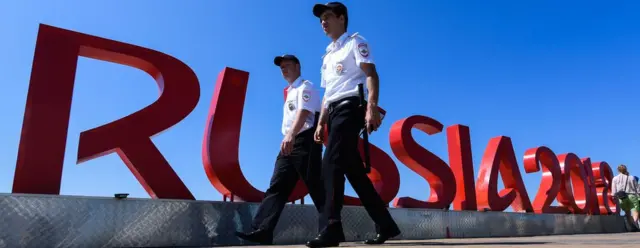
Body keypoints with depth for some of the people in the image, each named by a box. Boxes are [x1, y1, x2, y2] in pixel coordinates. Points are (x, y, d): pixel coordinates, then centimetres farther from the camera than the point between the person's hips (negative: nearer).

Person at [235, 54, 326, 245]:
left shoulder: (305, 87, -2)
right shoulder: (290, 92, 27)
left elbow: (303, 112, -21)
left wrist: (291, 135, -36)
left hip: (305, 140, -9)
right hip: (289, 143, 9)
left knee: (316, 188, -9)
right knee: (277, 187, -1)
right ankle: (261, 230, -4)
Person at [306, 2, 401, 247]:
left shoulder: (355, 42, 5)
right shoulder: (327, 56, 27)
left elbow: (371, 75, -9)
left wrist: (372, 107, -24)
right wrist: (321, 123, 17)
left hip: (350, 107, -8)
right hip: (334, 111, 8)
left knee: (331, 163, -20)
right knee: (353, 169, 3)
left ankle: (332, 228, -20)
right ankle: (385, 224, 9)